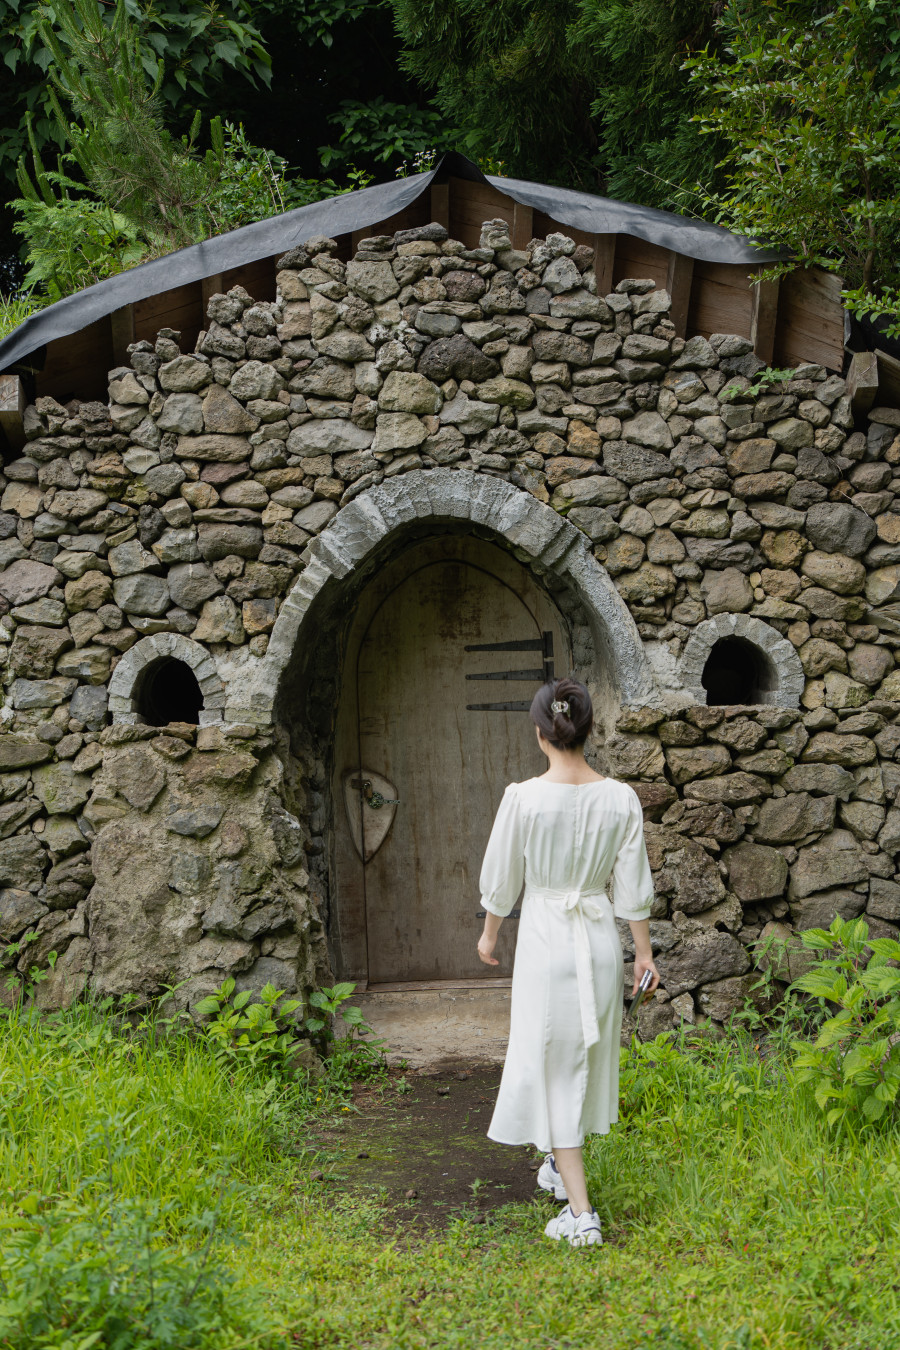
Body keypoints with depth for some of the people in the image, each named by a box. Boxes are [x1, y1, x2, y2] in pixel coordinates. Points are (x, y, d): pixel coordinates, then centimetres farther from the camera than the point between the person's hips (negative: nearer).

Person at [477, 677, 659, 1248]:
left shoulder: (523, 798, -16)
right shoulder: (621, 798, -8)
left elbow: (501, 879, -5)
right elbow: (633, 888, -2)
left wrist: (489, 933, 13)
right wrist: (644, 951, 10)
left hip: (545, 938, -4)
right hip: (601, 941, 4)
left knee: (553, 1070, 5)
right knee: (588, 1059, 22)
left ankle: (581, 1212, 2)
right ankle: (562, 1167, 43)